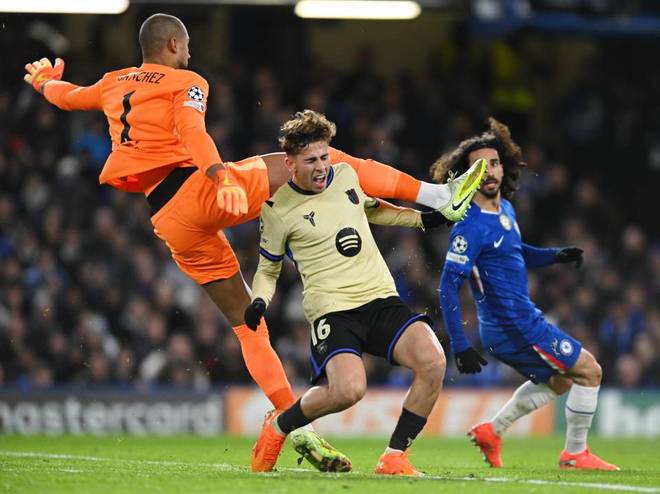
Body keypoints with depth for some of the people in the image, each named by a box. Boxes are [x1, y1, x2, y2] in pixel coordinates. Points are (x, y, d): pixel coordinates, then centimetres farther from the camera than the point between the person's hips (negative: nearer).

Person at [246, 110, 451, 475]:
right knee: (348, 389, -31)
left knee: (432, 362, -22)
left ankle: (394, 458, -9)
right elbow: (267, 268, 13)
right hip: (332, 309, -5)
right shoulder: (278, 209, -1)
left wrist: (423, 220, 26)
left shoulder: (346, 175, 10)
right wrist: (260, 300, -7)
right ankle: (278, 426, 1)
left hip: (382, 299, 5)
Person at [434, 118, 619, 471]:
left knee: (558, 380, 27)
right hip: (515, 326, -9)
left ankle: (491, 431, 27)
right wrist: (459, 346, -29)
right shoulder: (471, 227, -21)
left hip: (523, 320, 9)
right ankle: (575, 454, 11)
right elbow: (448, 285, -24)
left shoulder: (506, 209, 7)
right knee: (589, 371, 0)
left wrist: (556, 255, 7)